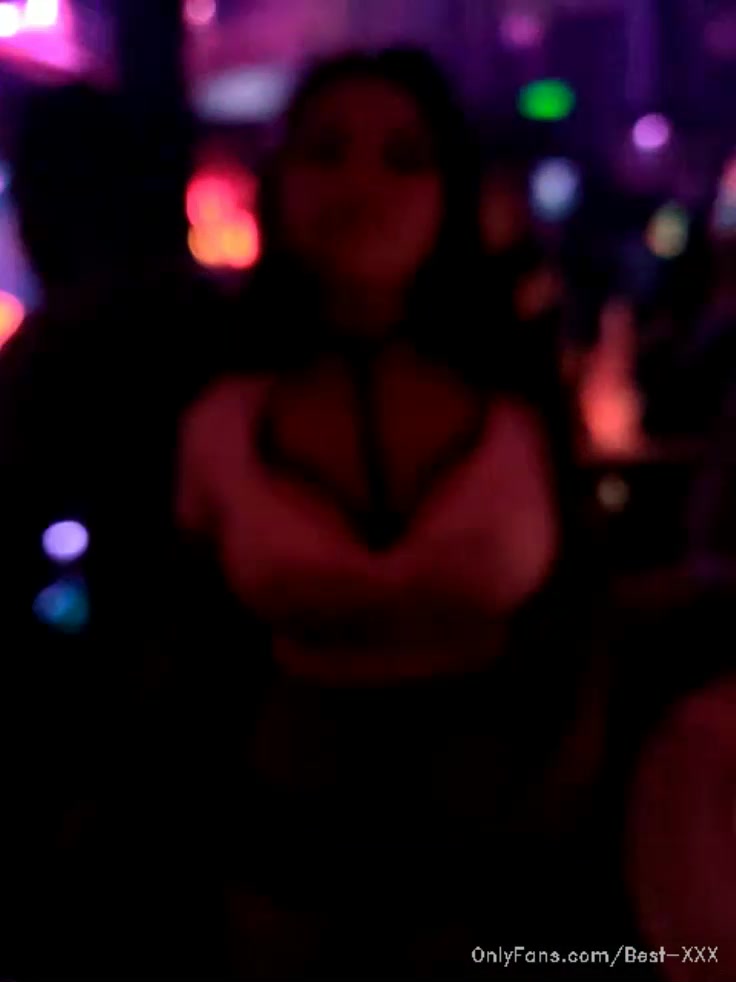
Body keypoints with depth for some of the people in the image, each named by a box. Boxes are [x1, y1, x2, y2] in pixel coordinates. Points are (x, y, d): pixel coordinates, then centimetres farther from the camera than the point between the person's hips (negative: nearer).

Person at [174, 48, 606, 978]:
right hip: (291, 846, 0)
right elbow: (203, 649, 1)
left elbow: (568, 630, -2)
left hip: (482, 842, 0)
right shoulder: (218, 422, -11)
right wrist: (224, 835, 7)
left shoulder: (526, 412, -12)